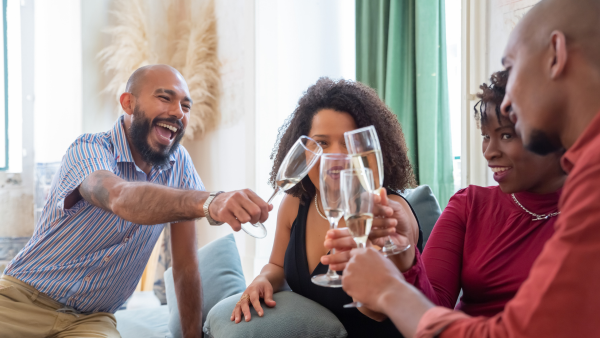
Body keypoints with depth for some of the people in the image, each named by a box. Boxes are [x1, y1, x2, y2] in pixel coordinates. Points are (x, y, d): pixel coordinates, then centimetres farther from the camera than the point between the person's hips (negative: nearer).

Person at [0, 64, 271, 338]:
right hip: (23, 302, -3)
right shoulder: (88, 150, -15)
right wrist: (209, 203, -56)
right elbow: (122, 199, -40)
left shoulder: (180, 164, -2)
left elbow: (186, 266, 1)